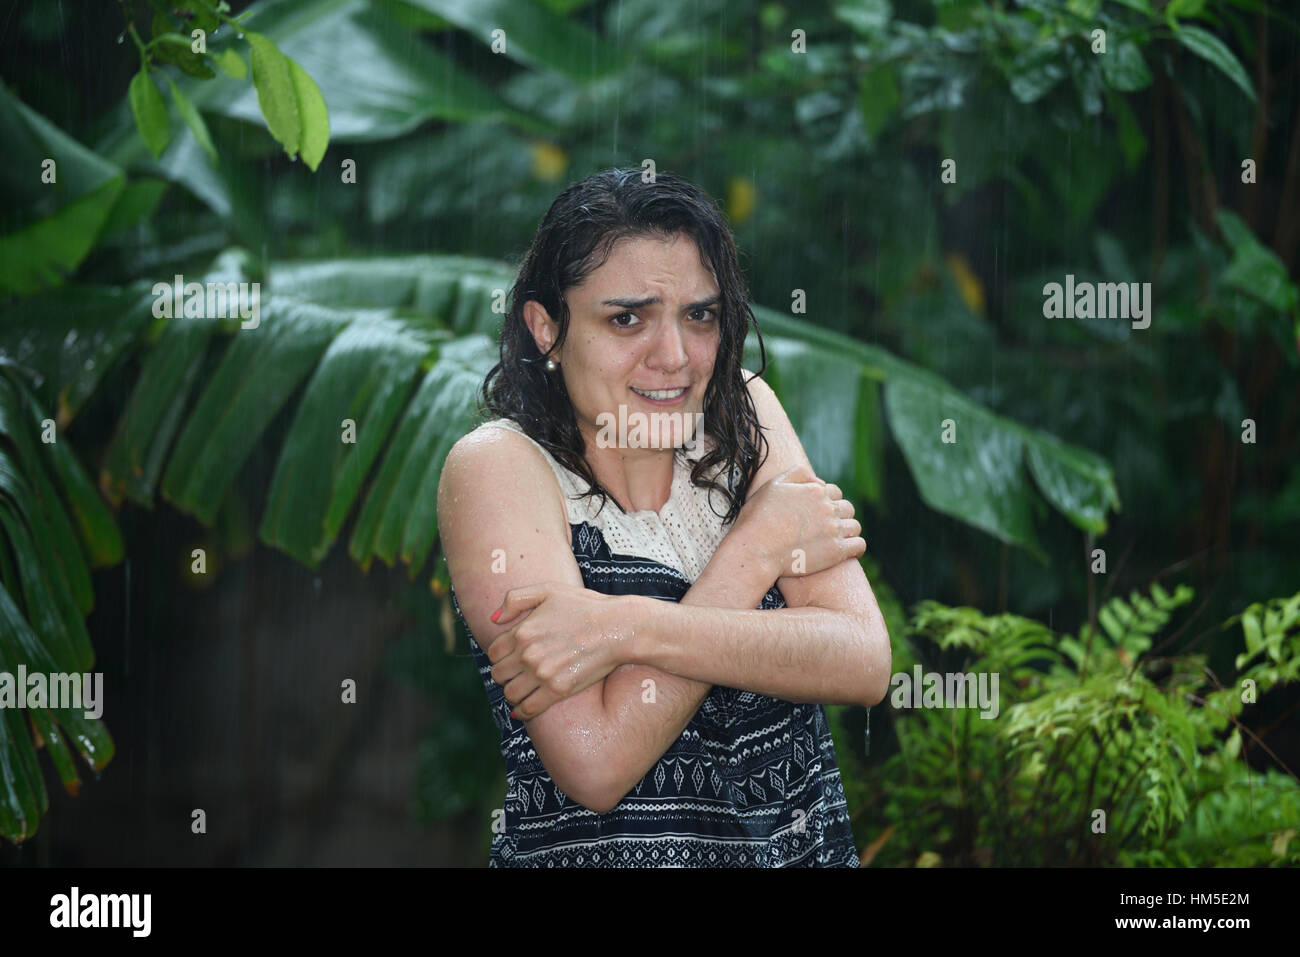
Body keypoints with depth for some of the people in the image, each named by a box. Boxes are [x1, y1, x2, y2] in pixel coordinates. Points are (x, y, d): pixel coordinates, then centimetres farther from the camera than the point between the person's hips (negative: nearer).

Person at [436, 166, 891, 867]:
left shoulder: (741, 412, 4)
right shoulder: (497, 468, -7)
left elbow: (865, 664, -7)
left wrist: (629, 629, -18)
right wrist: (759, 544, -10)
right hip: (595, 855, -3)